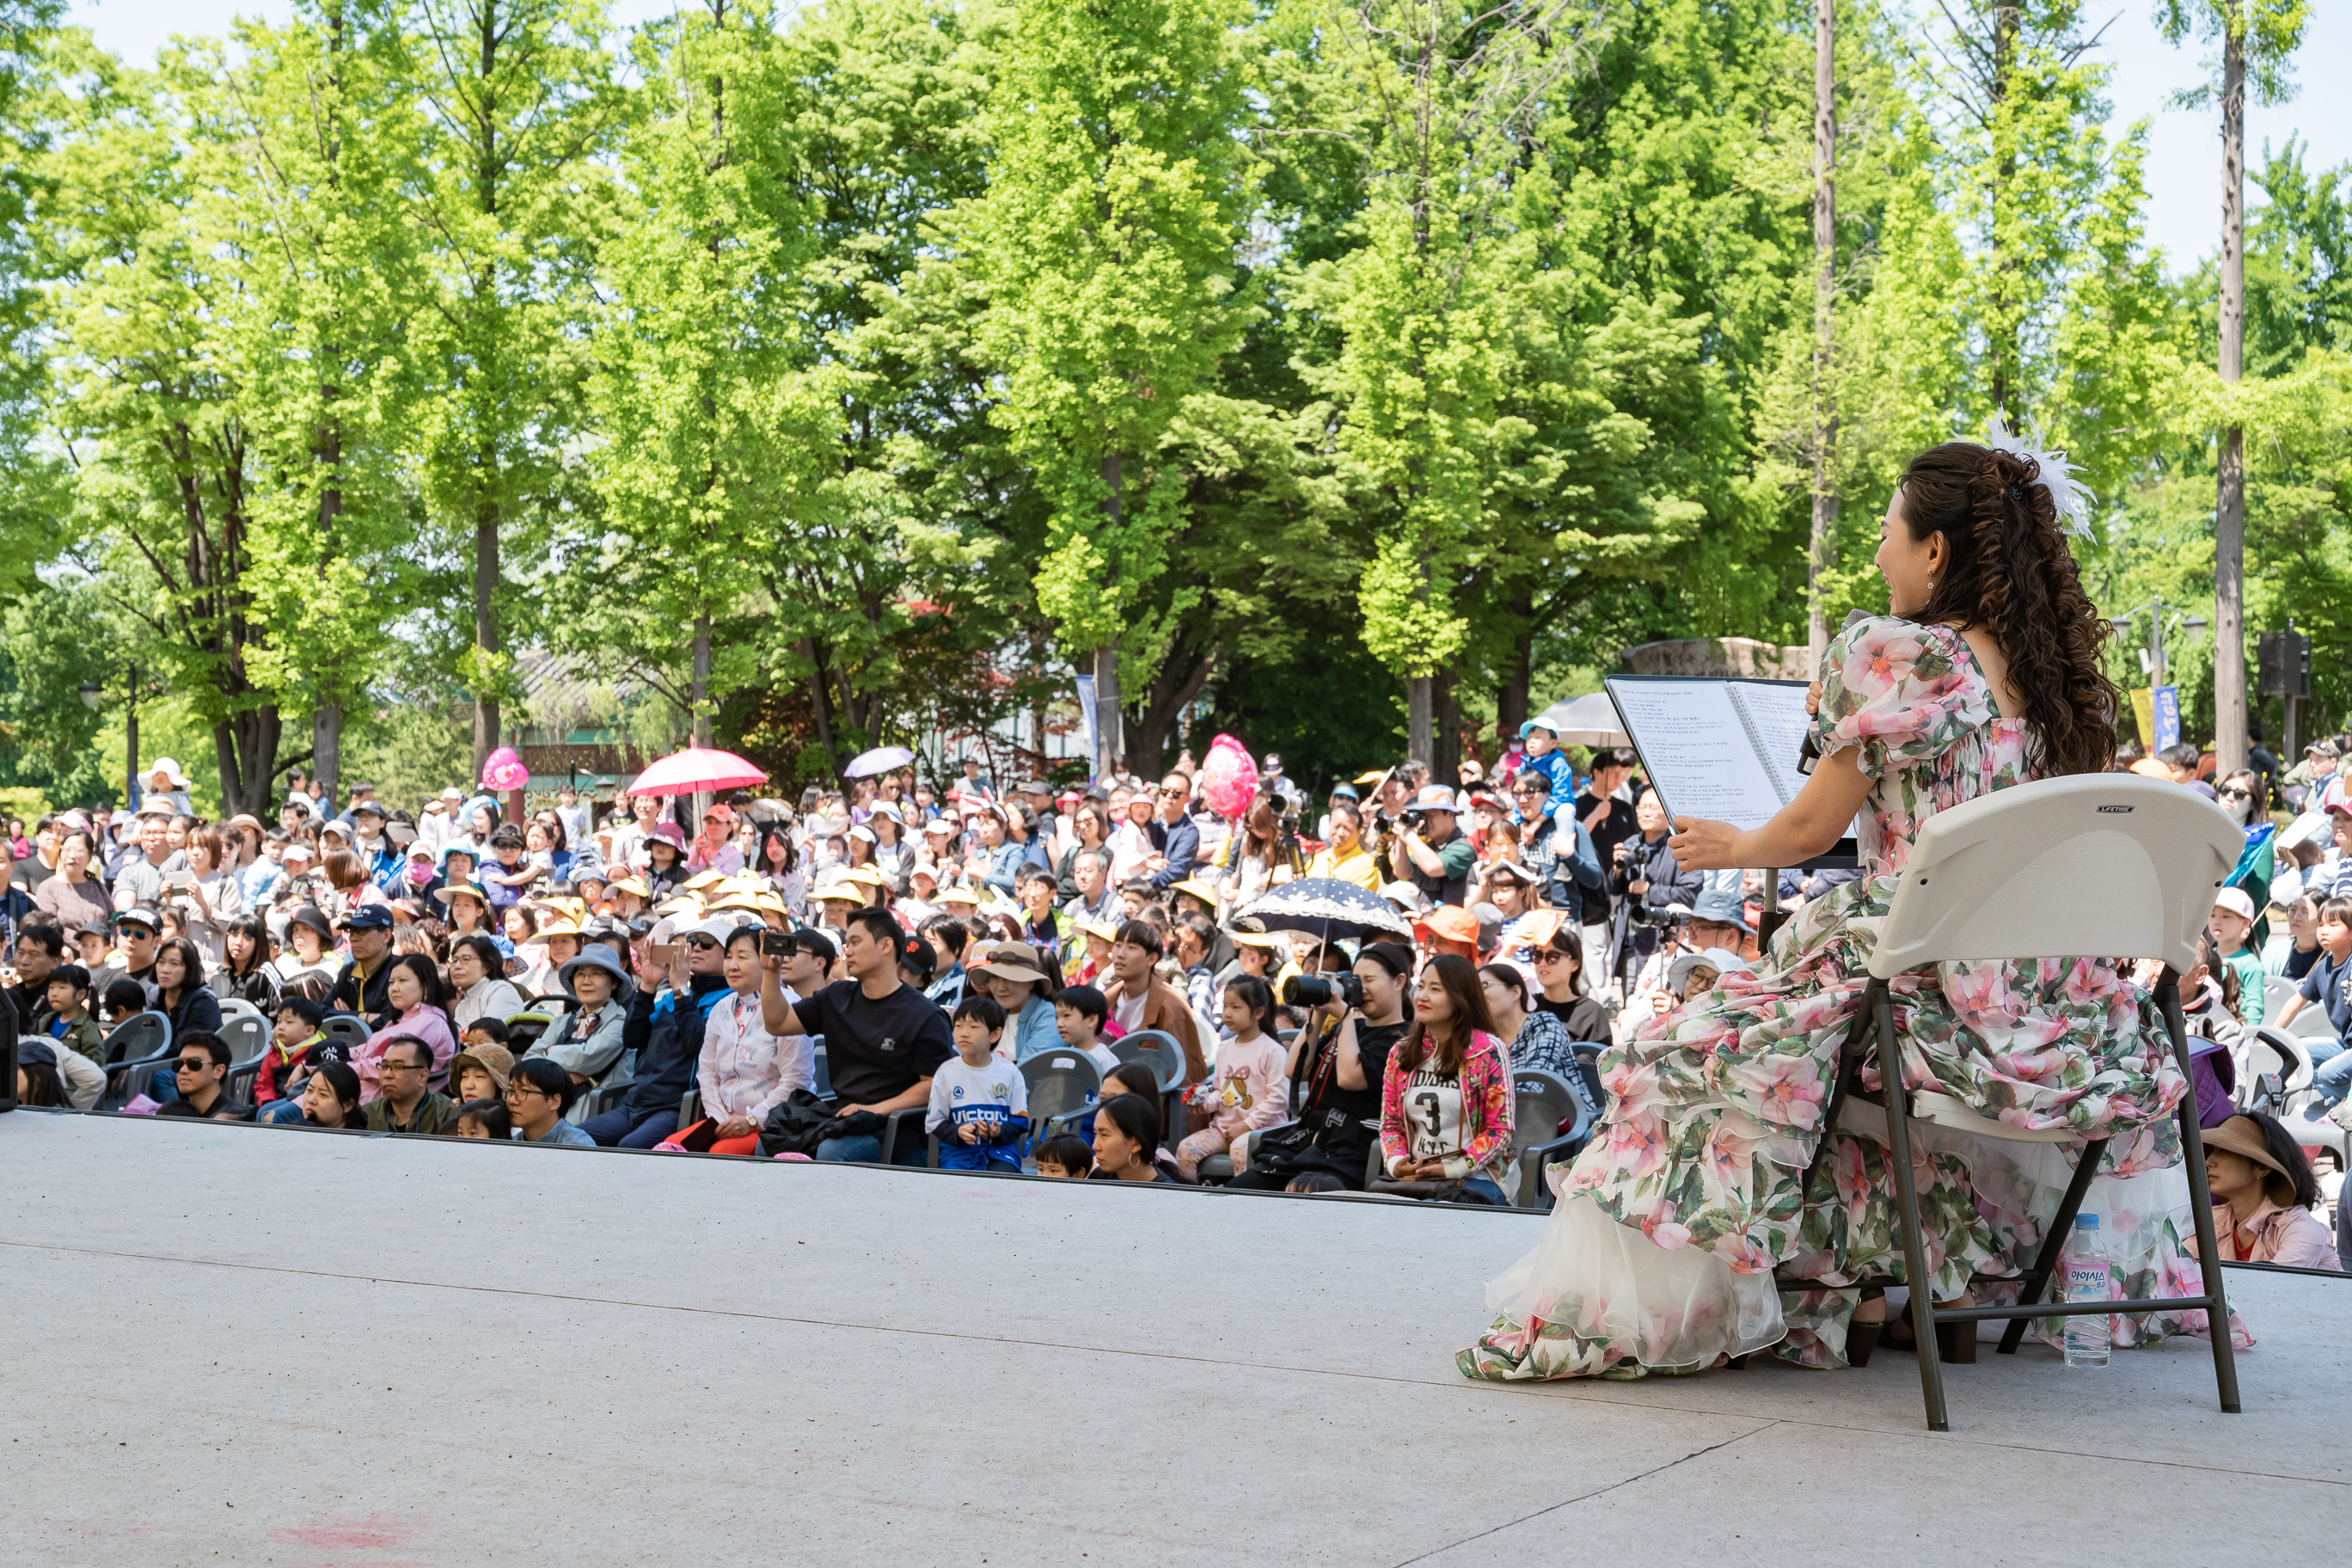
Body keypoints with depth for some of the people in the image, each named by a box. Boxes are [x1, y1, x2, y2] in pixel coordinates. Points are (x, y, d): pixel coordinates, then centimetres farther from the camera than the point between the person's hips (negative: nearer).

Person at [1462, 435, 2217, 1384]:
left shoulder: (1888, 655, -11)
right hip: (2052, 1003, 7)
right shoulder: (2064, 674, 8)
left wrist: (1728, 847, 16)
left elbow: (1813, 826, -5)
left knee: (1684, 1057, 8)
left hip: (1924, 979, -7)